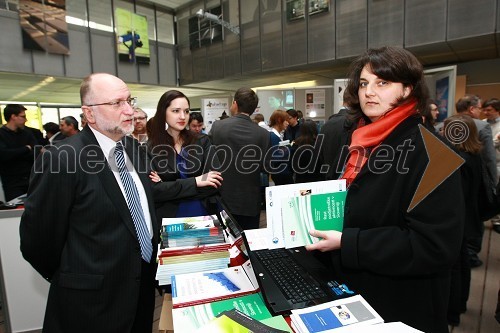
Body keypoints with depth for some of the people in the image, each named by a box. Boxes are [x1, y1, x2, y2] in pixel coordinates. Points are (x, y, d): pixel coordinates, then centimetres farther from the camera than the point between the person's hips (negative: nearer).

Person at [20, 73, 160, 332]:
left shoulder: (135, 149, 1)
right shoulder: (62, 160, -21)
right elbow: (37, 240, -13)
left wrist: (151, 258, 12)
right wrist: (73, 280, 0)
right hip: (94, 303, -6)